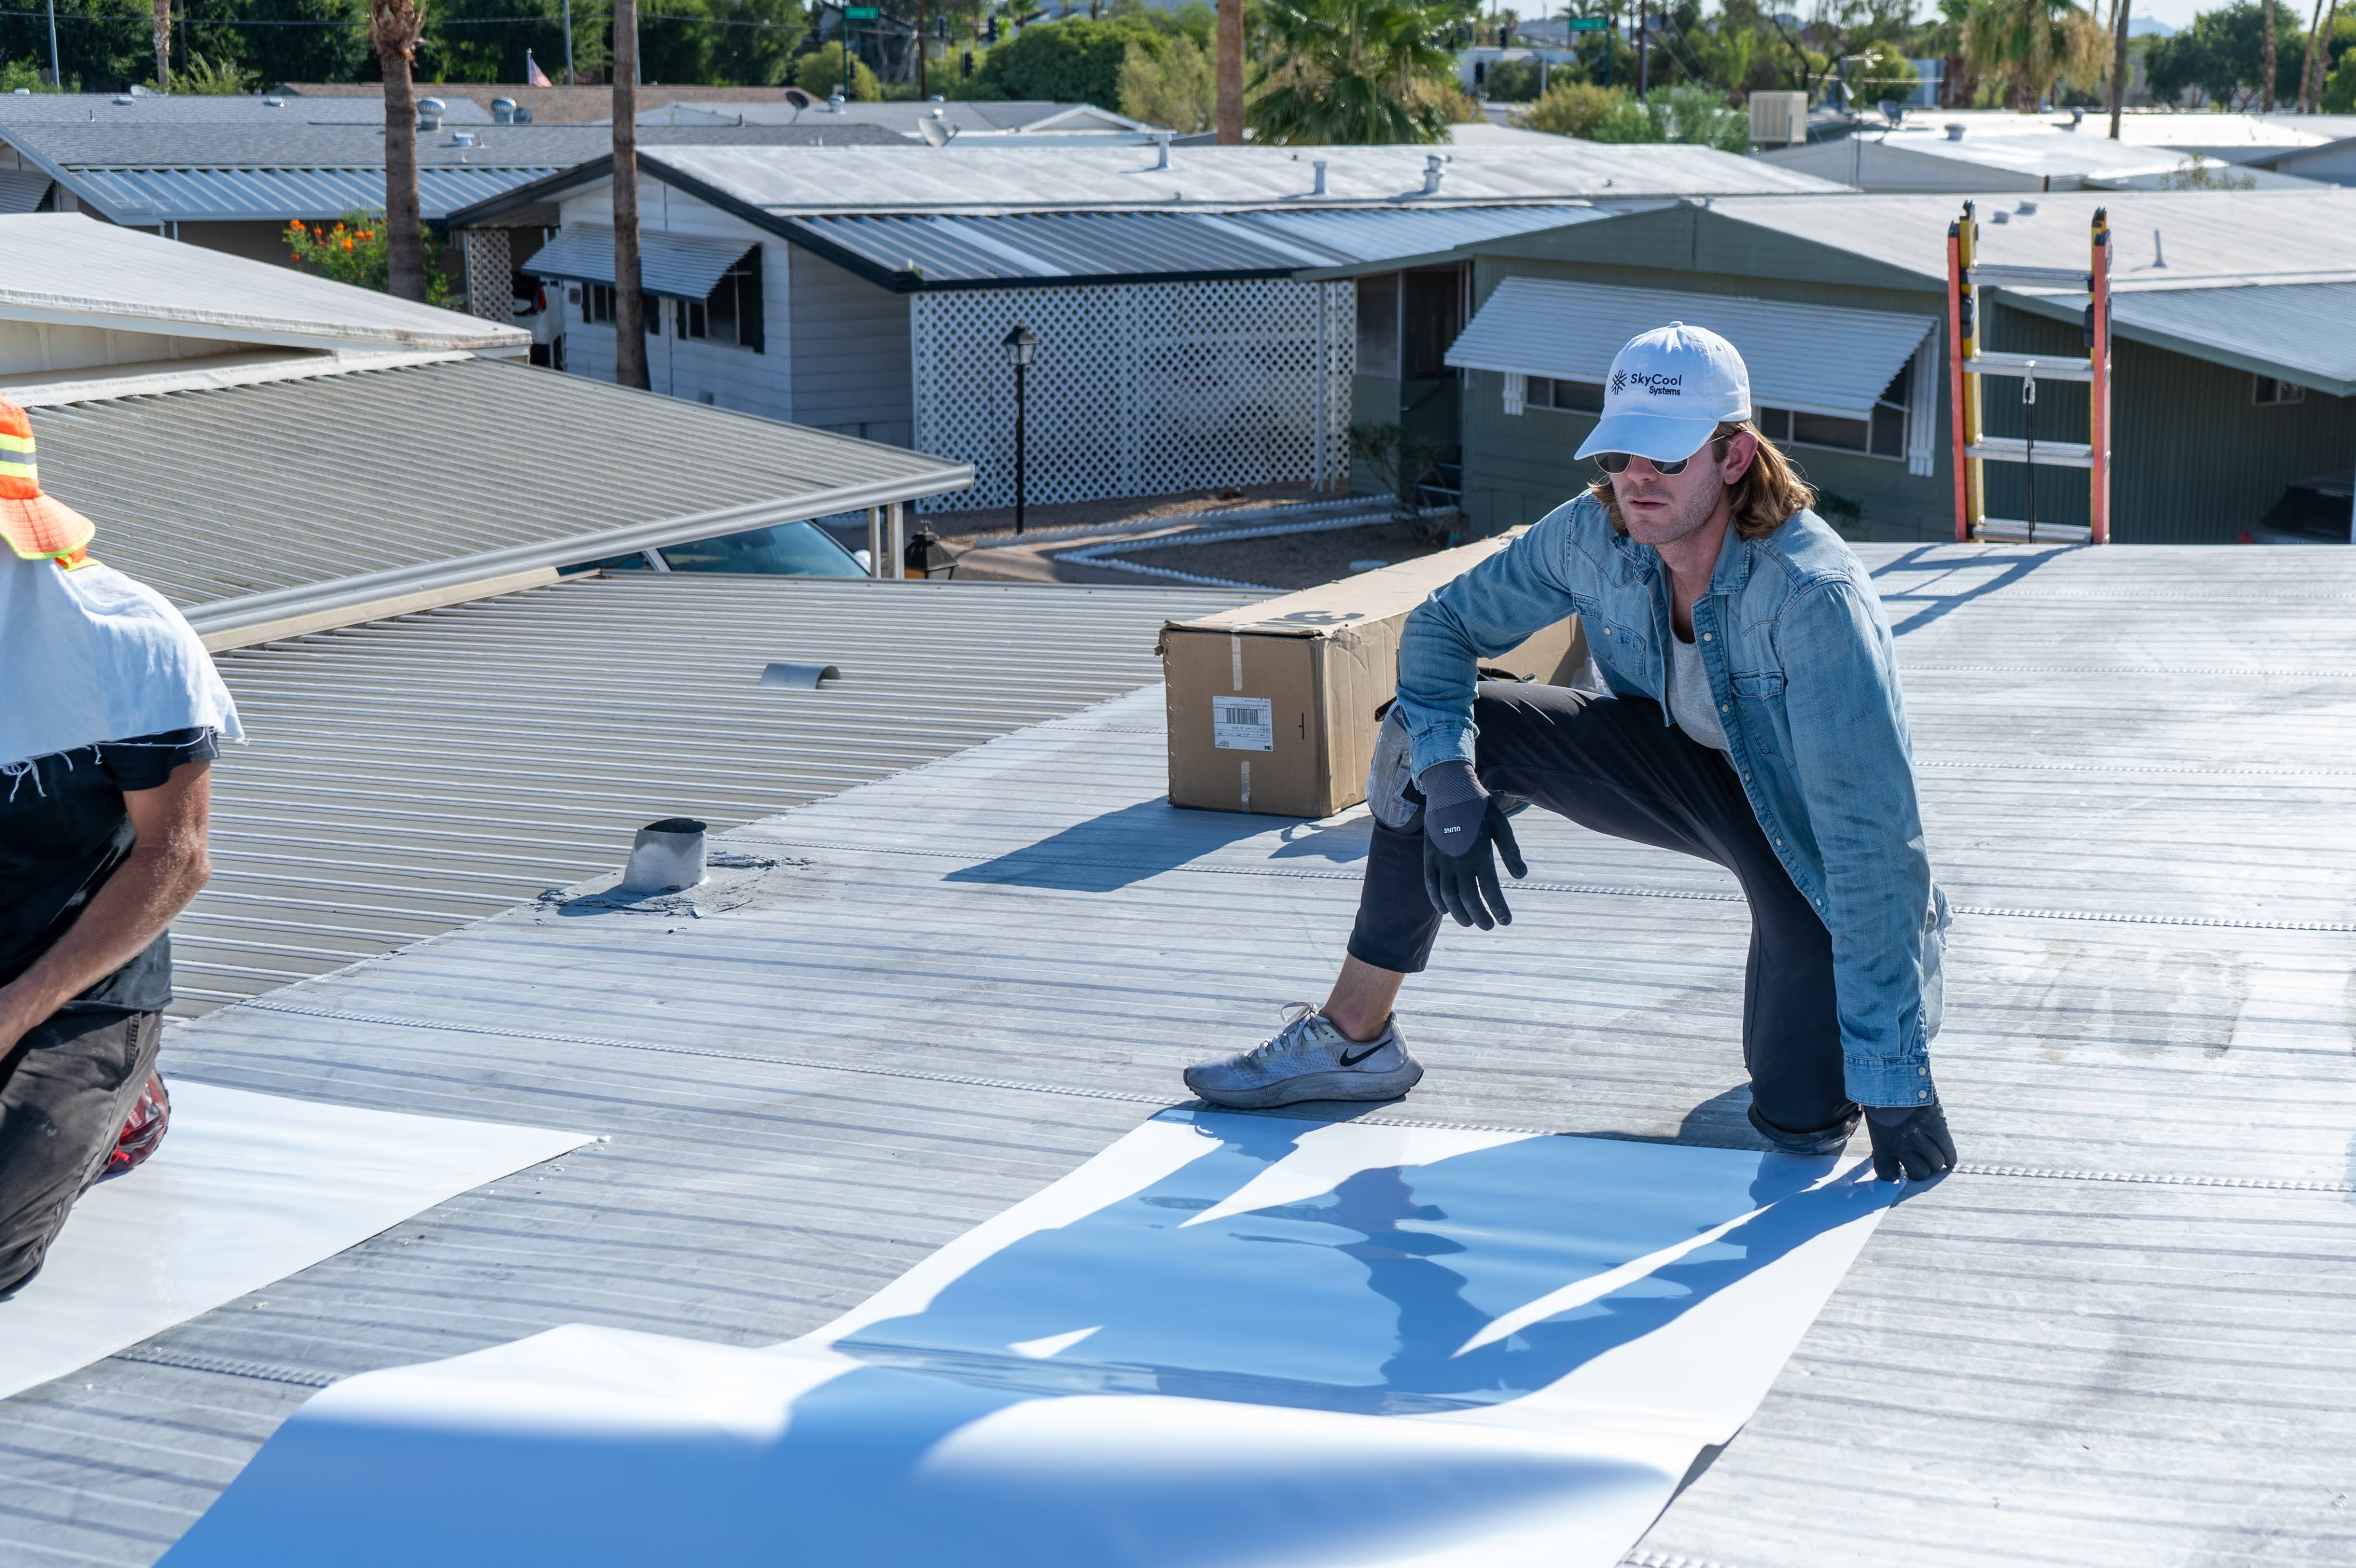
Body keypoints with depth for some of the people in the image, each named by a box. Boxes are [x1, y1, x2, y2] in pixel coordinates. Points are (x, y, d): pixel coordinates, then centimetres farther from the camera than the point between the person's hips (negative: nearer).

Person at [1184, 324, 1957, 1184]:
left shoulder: (1811, 595, -36)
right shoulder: (1593, 535, -19)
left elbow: (1874, 836, -37)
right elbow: (1442, 624, -5)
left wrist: (1893, 1073, -37)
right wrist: (1448, 775, -26)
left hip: (1803, 835, -5)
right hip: (1683, 758, 5)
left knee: (1801, 1124, -17)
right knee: (1428, 731, -13)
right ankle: (1352, 1041, -2)